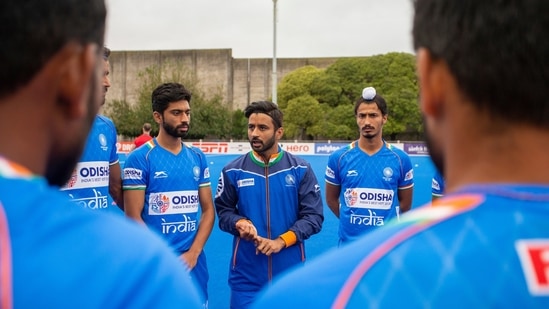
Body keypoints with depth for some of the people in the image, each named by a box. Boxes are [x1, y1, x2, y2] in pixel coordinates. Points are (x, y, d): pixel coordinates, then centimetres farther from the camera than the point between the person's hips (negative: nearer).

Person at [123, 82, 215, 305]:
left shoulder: (198, 157, 6)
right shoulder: (139, 158, -8)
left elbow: (208, 210, 7)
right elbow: (133, 218, -10)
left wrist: (193, 253, -6)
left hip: (194, 264, 4)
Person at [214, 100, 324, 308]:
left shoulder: (301, 169, -1)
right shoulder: (233, 171, 0)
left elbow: (314, 216, -3)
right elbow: (223, 210, 9)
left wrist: (282, 241, -14)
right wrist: (239, 223, -14)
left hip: (290, 272, 0)